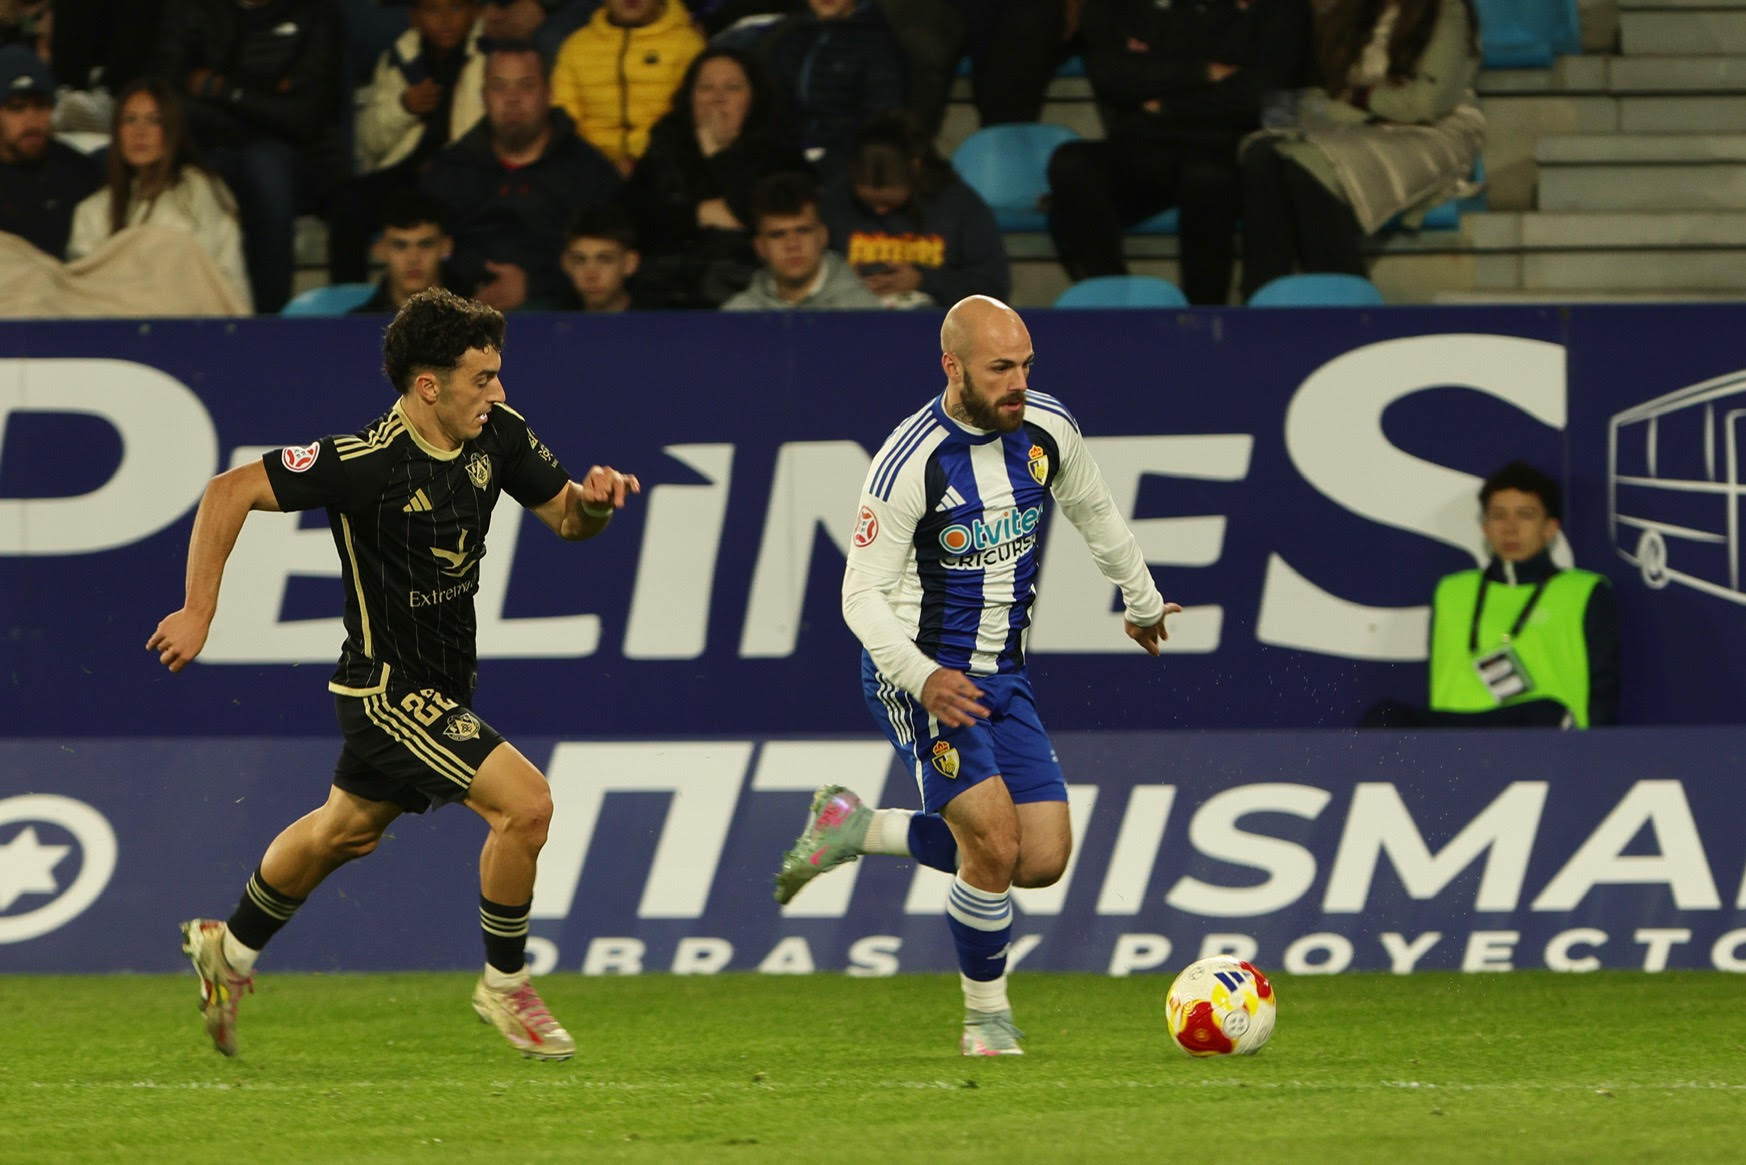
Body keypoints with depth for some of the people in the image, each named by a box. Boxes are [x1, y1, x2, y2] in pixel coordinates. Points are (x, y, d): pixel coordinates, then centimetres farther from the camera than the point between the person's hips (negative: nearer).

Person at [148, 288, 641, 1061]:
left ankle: (231, 948, 49)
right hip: (388, 686, -8)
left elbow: (564, 517, 6)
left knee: (346, 831, 26)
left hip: (443, 684, 8)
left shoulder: (497, 434, -6)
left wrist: (594, 501, -18)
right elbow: (230, 493, -23)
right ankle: (504, 984, 0)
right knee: (525, 802, -19)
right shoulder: (367, 461, -27)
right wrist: (198, 613, -22)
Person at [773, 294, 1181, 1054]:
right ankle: (987, 1019, 3)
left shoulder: (1048, 429, -3)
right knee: (995, 842, -20)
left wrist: (1142, 602, 30)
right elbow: (862, 593, -17)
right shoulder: (911, 462, -20)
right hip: (917, 673, -6)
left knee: (1043, 860, -1)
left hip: (1000, 676, 6)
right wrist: (922, 678, -31)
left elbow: (1093, 512, 18)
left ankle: (856, 828, 18)